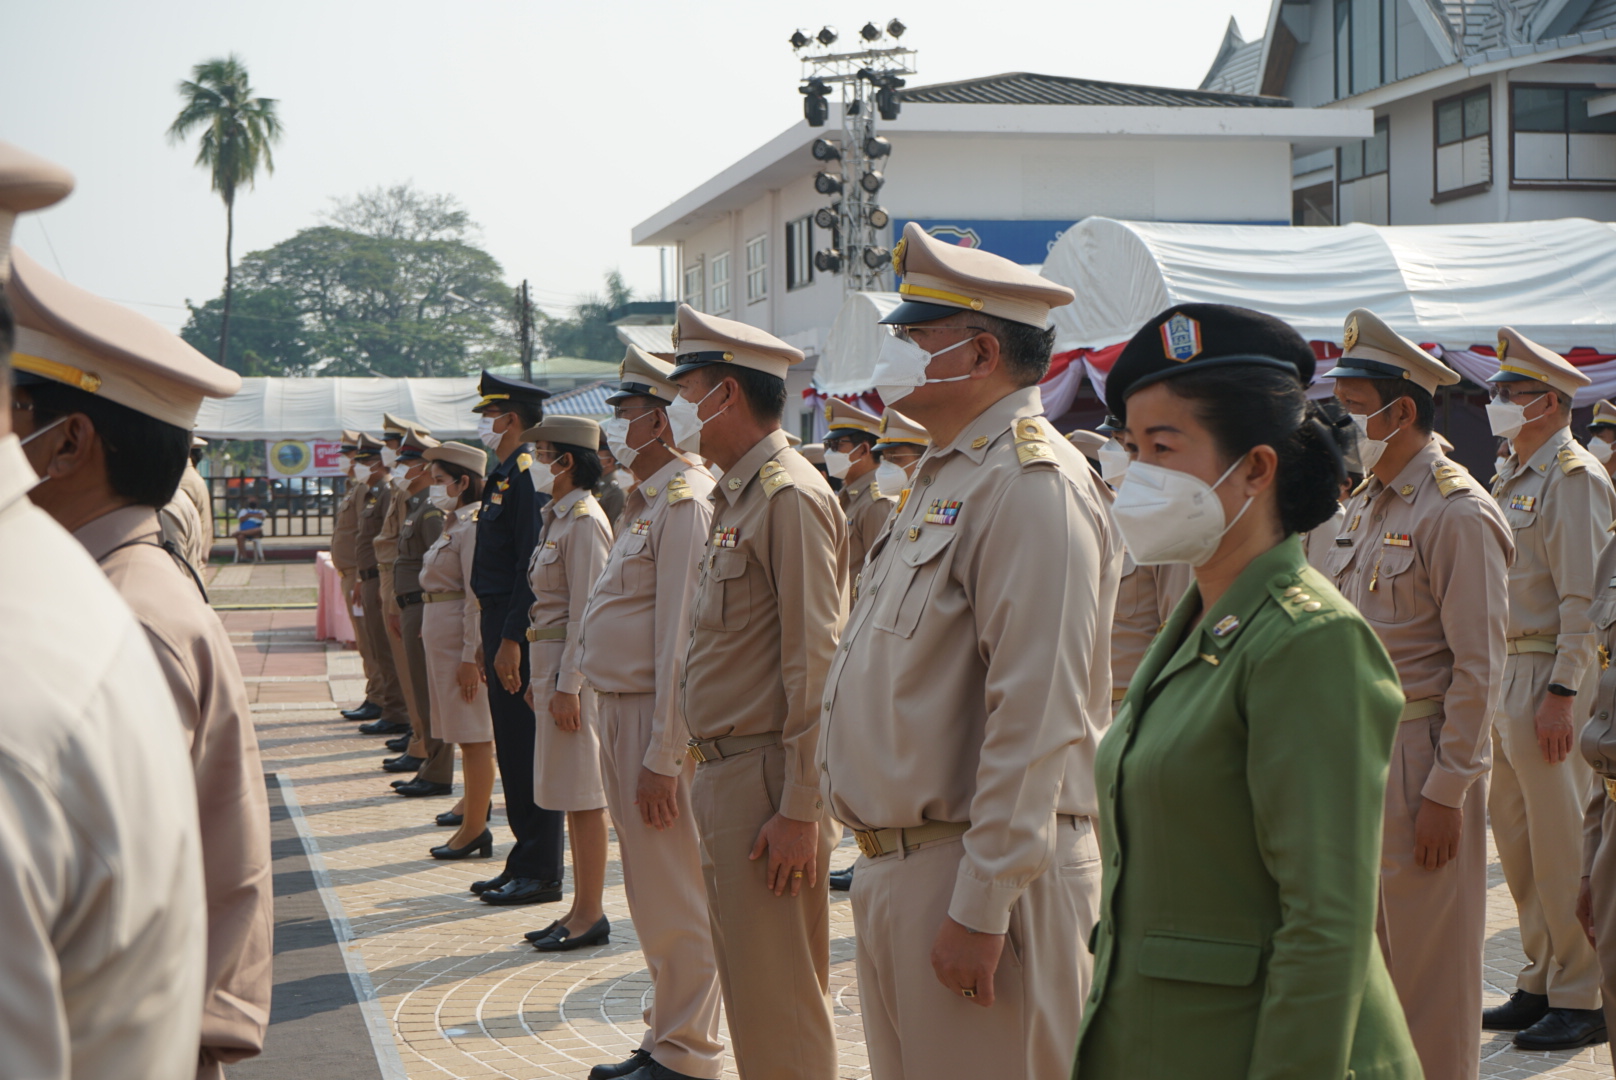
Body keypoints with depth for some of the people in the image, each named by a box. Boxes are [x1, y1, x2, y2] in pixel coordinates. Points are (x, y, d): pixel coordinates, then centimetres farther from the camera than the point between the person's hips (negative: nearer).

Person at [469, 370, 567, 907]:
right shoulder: (503, 476, 16)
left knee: (528, 750, -4)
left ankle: (541, 873, 2)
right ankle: (525, 863, 20)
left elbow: (532, 565, -21)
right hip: (500, 625, 10)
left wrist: (511, 640, -22)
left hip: (520, 630, -10)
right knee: (511, 748, 13)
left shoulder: (529, 474, -15)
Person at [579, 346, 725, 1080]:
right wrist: (621, 738, 15)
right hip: (621, 710, 10)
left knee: (674, 897, -2)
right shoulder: (645, 501, 15)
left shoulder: (685, 502, -17)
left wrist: (661, 758, -22)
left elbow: (683, 641, -21)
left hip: (660, 720, -10)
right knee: (651, 892, 18)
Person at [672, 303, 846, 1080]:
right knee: (748, 984, 17)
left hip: (765, 779, -10)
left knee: (778, 1003, -4)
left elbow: (815, 669, -20)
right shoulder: (735, 498, 15)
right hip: (722, 773, 10)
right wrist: (709, 771, 15)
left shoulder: (789, 497, -15)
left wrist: (799, 810, -21)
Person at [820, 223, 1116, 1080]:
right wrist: (887, 868, 18)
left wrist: (982, 907, -24)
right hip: (894, 866, 10)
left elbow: (1036, 714, -23)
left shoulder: (1030, 481, -16)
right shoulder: (945, 477, 17)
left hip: (976, 875, -10)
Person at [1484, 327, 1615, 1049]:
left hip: (1549, 677, -9)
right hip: (1503, 673, 9)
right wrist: (1492, 683, 15)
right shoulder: (1512, 480, 17)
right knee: (1514, 835, 12)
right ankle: (1541, 982, 22)